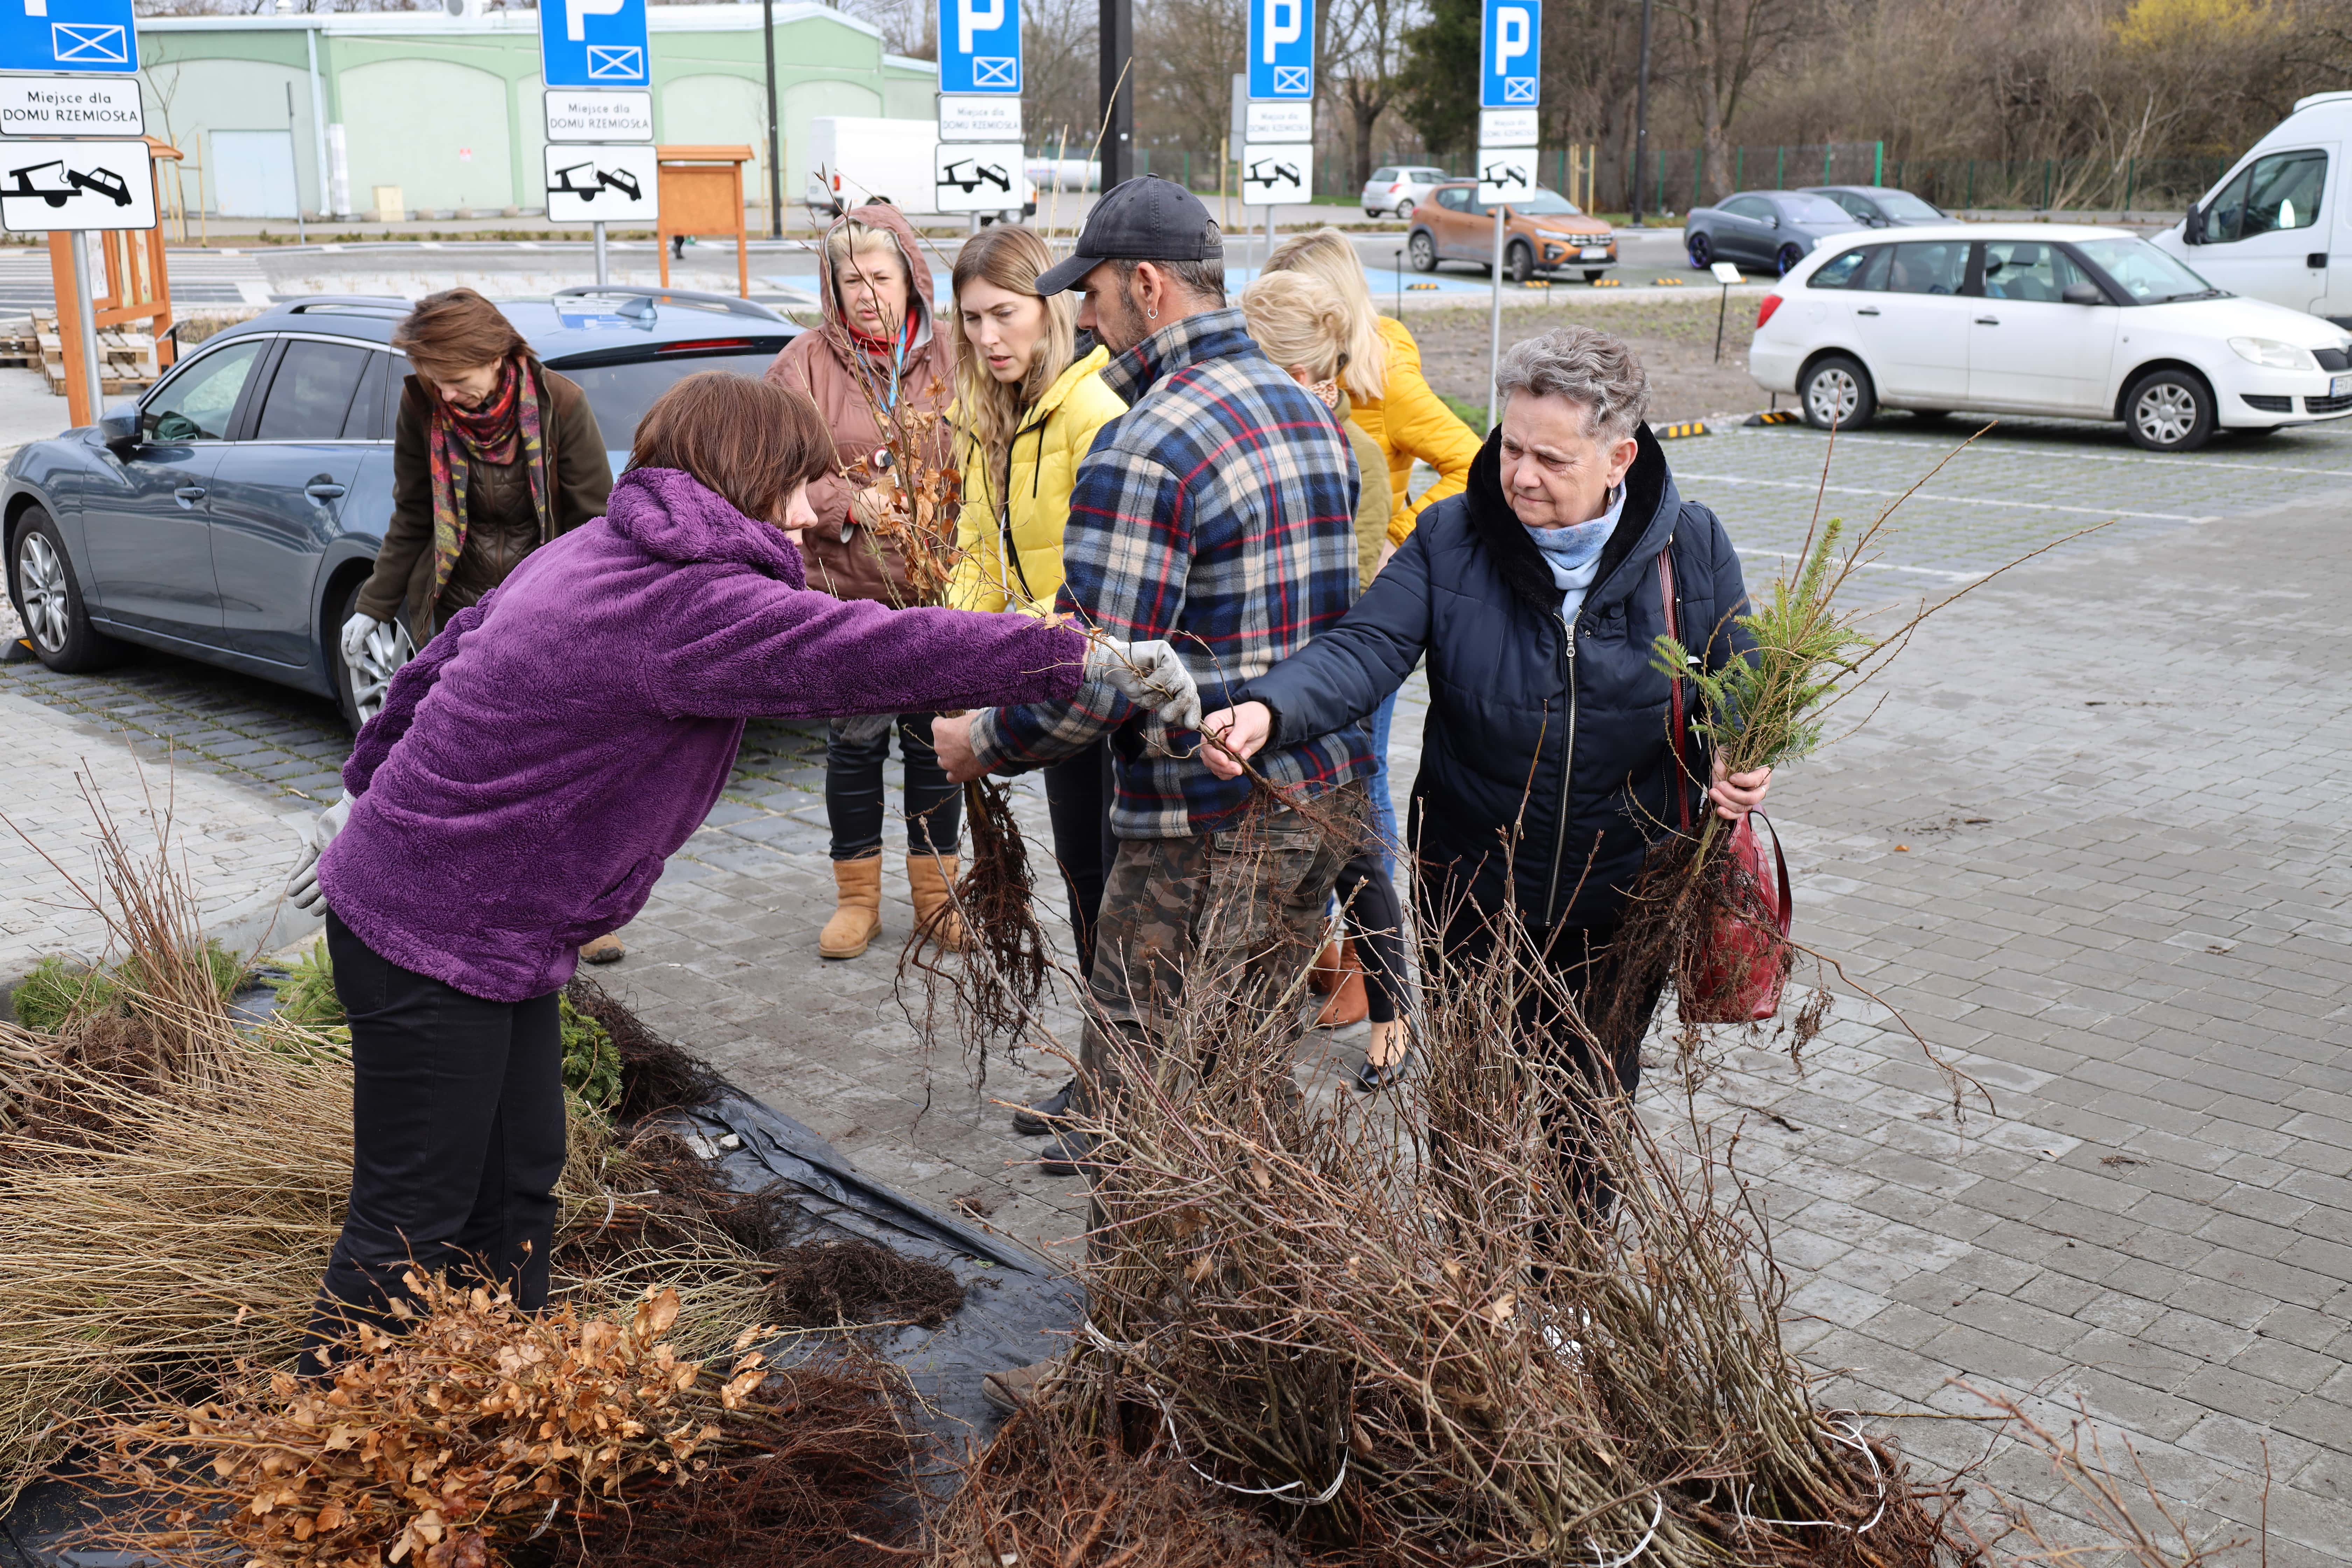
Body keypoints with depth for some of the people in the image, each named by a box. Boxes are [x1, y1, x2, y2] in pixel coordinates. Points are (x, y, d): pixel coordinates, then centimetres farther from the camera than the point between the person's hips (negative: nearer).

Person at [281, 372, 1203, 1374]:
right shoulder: (685, 604, -24)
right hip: (437, 938, -10)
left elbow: (440, 658, 16)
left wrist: (373, 793, 27)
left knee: (517, 1188, 18)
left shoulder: (591, 555, 7)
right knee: (414, 1221, 2)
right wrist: (1085, 662, -30)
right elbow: (869, 651, -32)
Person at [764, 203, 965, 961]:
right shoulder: (805, 363, -2)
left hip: (936, 590, 1)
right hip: (844, 592, -1)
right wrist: (851, 505, -20)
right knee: (854, 745, 7)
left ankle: (937, 893, 25)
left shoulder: (948, 360, 1)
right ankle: (857, 897, 23)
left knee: (936, 742, 10)